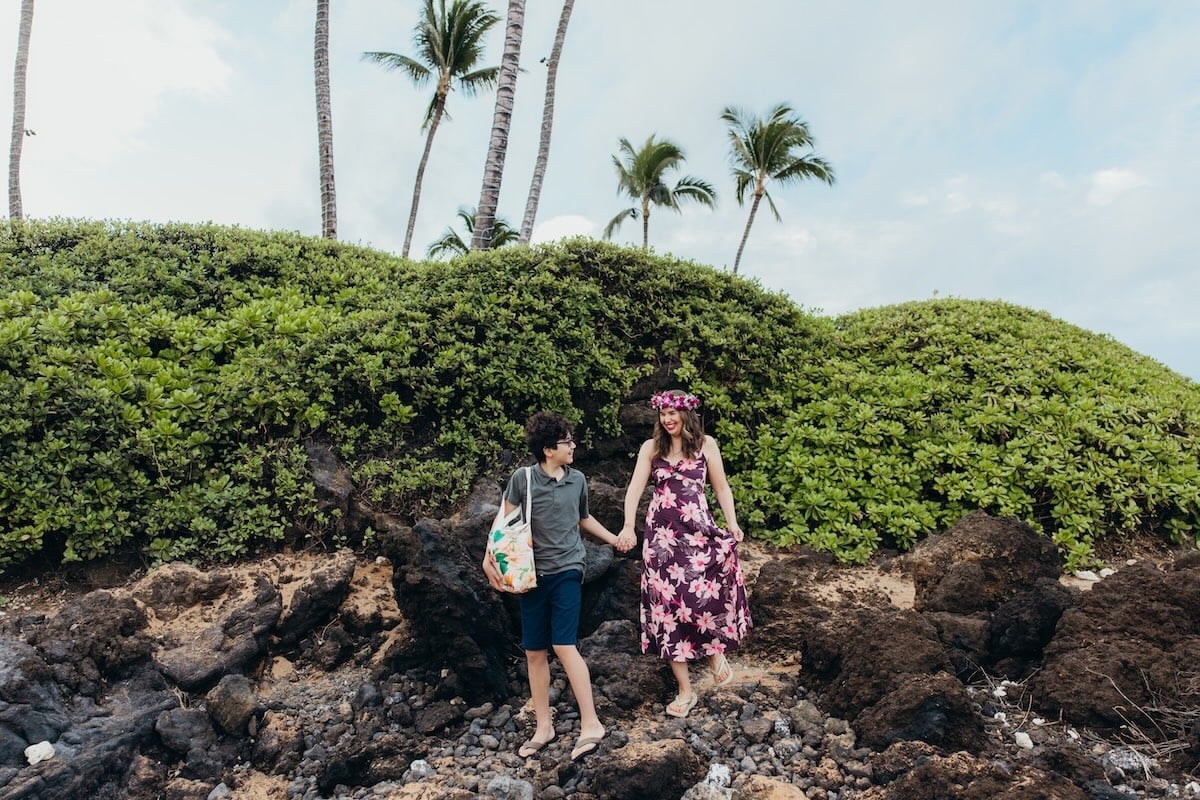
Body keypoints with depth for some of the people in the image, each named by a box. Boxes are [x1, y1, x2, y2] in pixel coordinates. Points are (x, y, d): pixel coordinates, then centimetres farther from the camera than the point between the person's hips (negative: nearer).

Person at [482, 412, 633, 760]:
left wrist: (614, 539, 24)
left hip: (567, 571, 0)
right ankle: (544, 727, 20)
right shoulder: (523, 478, -5)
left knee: (564, 646, -12)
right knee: (534, 652, 7)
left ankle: (590, 723, -3)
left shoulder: (577, 479, 4)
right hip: (532, 573, 1)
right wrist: (489, 558, -10)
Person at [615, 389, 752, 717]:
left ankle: (716, 651, 26)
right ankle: (685, 690, 10)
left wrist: (732, 523, -6)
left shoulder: (705, 444, 4)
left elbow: (721, 487, 7)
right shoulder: (651, 447, 6)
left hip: (698, 528, -1)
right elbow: (635, 487, -2)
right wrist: (628, 525, -16)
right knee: (667, 601, 0)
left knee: (706, 594, -10)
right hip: (661, 532, 2)